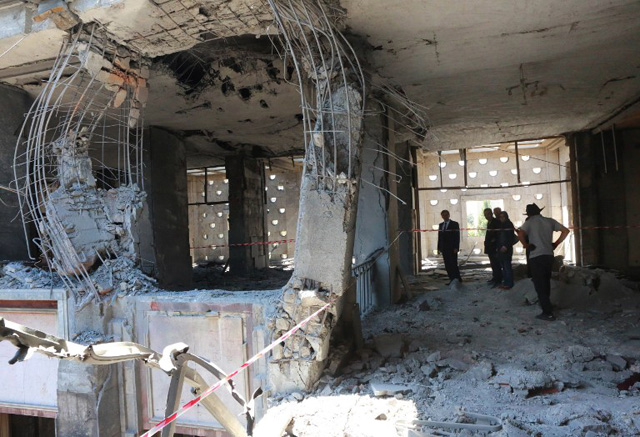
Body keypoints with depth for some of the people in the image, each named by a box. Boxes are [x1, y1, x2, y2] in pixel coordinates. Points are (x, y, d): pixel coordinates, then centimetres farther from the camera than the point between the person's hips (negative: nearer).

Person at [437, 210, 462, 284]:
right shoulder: (441, 225, 16)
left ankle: (457, 279, -1)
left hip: (452, 248, -5)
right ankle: (452, 280, 9)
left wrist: (456, 248, -15)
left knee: (453, 264, -7)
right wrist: (439, 248, 8)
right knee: (447, 265, 4)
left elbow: (457, 236, -7)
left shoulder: (454, 224, 0)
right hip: (444, 249, 5)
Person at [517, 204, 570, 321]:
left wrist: (525, 245, -8)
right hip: (549, 255, 5)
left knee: (540, 285, -1)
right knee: (546, 283, 20)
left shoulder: (529, 222, -4)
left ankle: (548, 313, -2)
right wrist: (556, 243, 12)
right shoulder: (549, 221, 10)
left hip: (536, 257, -5)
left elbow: (520, 234, -23)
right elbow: (565, 231, 11)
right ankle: (547, 306, 32)